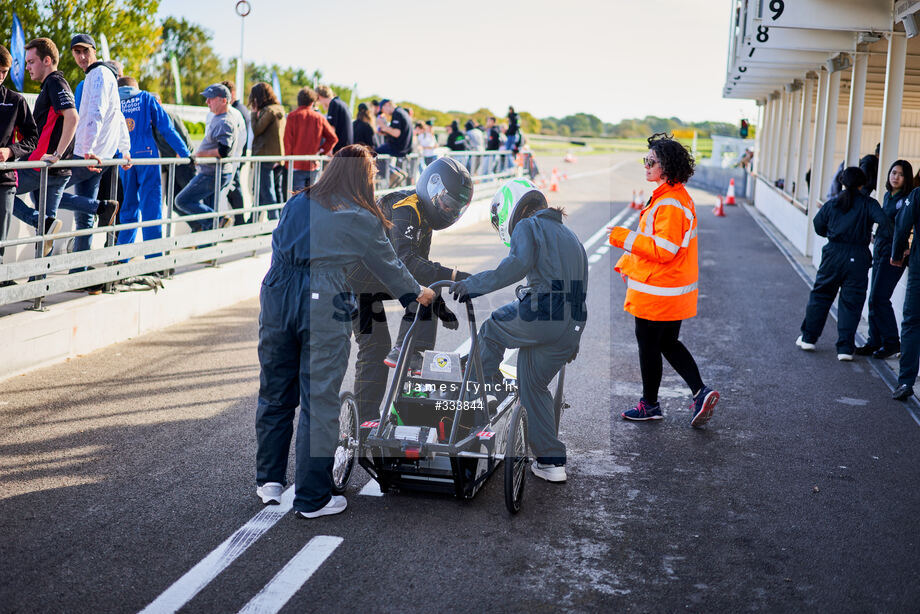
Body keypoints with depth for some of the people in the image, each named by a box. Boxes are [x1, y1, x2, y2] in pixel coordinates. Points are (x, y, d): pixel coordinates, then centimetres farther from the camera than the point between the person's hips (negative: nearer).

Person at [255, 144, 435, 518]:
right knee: (319, 402, 3)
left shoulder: (297, 204, 13)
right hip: (323, 308, -5)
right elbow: (389, 266, 12)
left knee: (274, 394, 17)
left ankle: (269, 481, 28)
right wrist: (417, 293, 29)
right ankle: (312, 498, 10)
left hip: (277, 299, 5)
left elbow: (278, 249, 16)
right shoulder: (362, 220, 1)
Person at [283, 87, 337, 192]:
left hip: (297, 165, -3)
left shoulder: (292, 116, -3)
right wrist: (320, 152, 6)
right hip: (314, 167, 3)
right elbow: (333, 138, 1)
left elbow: (288, 141, -5)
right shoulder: (319, 118, 4)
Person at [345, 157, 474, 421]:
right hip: (354, 269, -10)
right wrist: (453, 276, -37)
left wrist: (439, 306, 9)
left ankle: (365, 422, 14)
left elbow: (420, 266, 19)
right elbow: (407, 262, -32)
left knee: (375, 348, 10)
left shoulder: (423, 216, 14)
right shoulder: (405, 210, -18)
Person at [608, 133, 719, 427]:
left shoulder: (670, 204, -22)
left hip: (658, 292, -10)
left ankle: (649, 405, 19)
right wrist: (627, 264, 21)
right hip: (675, 291, 10)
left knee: (648, 346, 5)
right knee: (668, 344, 18)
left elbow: (663, 250, -25)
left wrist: (623, 237, -22)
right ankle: (700, 392, 11)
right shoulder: (675, 196, 11)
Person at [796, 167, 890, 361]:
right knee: (851, 302, 3)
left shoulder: (831, 204, 4)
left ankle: (808, 338, 21)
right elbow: (883, 221, -17)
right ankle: (845, 348, 2)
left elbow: (818, 226, 12)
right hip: (858, 258, -1)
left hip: (833, 255, 2)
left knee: (820, 295, 16)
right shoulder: (869, 204, -3)